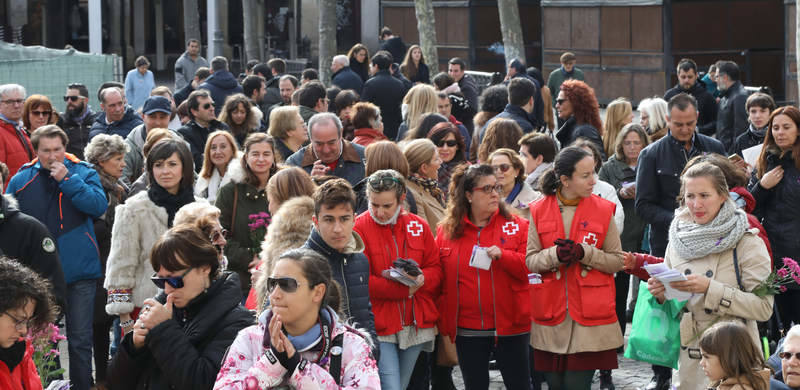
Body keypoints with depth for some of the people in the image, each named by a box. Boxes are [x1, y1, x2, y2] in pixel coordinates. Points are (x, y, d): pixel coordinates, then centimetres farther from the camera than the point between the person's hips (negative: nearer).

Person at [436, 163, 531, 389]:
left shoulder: (516, 226, 1)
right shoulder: (447, 231, 5)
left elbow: (530, 267, -5)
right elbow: (440, 279, 7)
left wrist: (503, 256, -20)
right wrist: (444, 324, 1)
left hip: (509, 326, -2)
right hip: (467, 330, 2)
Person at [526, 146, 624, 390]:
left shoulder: (603, 210, 2)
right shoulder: (538, 212, 3)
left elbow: (618, 261, 1)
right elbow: (530, 261, 2)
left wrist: (584, 253, -14)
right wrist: (555, 255, -16)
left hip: (589, 318, -2)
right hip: (551, 316, 2)